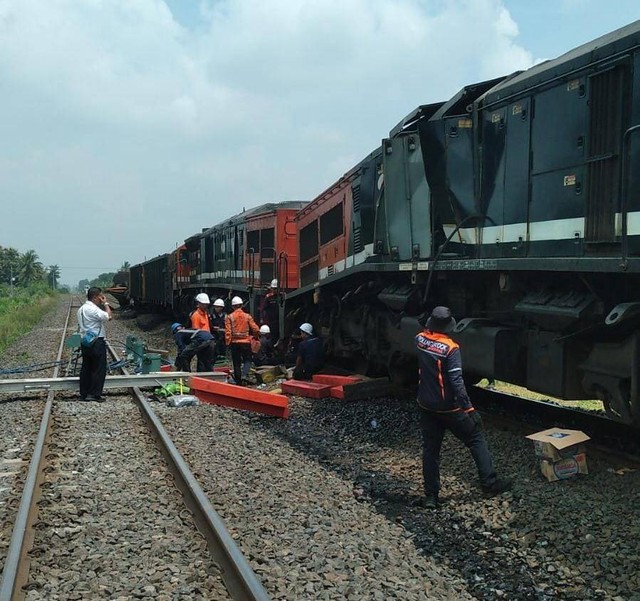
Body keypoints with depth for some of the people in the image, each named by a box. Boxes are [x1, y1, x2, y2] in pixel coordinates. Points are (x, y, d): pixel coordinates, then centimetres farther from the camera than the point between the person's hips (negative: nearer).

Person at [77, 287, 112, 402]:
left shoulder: (81, 309, 13)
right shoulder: (93, 309, -17)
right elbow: (109, 316, -22)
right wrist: (105, 304, -11)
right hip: (96, 342, -9)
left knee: (86, 368, 12)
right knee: (99, 369, -2)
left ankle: (84, 394, 16)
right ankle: (94, 394, -1)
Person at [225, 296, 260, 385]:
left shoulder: (229, 317, -4)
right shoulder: (247, 316, -2)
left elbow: (227, 331, -8)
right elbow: (255, 329, -1)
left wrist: (228, 343, -1)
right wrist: (255, 334, 19)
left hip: (234, 342, 1)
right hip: (246, 342, -1)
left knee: (236, 362, 8)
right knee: (247, 360, 12)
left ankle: (238, 382, 11)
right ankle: (244, 374, -14)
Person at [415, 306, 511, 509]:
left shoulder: (420, 339, -5)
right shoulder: (450, 348, -22)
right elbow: (456, 382, -26)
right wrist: (468, 408, -23)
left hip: (426, 406, 6)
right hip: (448, 407, -6)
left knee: (430, 448, 11)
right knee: (476, 439, 12)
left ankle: (431, 496, 11)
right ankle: (489, 482, 17)